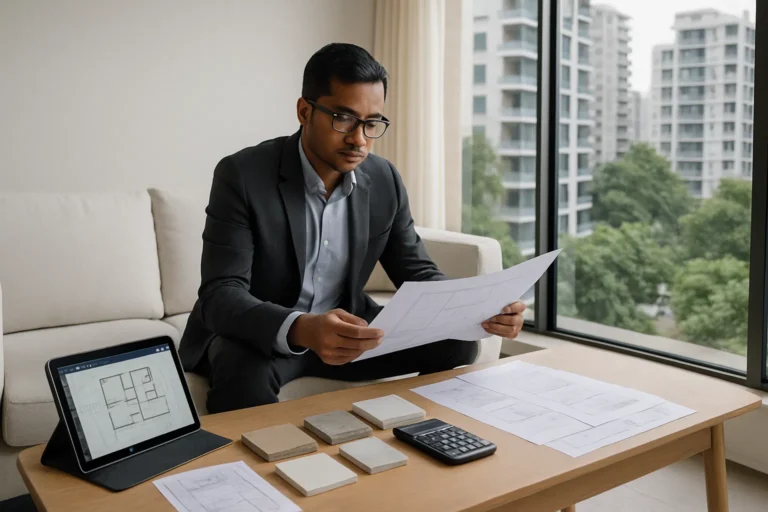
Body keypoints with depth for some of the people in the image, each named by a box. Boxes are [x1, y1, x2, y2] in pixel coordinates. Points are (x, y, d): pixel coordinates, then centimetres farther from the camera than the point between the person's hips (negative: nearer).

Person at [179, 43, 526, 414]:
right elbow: (220, 296, -25)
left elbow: (418, 274, 2)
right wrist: (301, 329, -46)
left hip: (345, 331, 5)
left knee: (456, 343, -10)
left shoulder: (384, 181, -3)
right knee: (245, 373, -38)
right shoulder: (242, 175, -18)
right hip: (255, 335, -4)